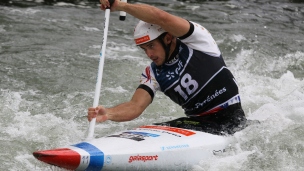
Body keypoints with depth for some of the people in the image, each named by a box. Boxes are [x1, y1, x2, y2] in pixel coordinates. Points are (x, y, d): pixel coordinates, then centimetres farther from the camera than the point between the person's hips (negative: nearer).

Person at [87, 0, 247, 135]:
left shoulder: (196, 41, -11)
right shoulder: (153, 74, 4)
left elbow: (161, 17, -27)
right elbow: (136, 106, -10)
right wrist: (108, 113, -30)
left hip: (229, 119, -7)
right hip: (195, 121, 7)